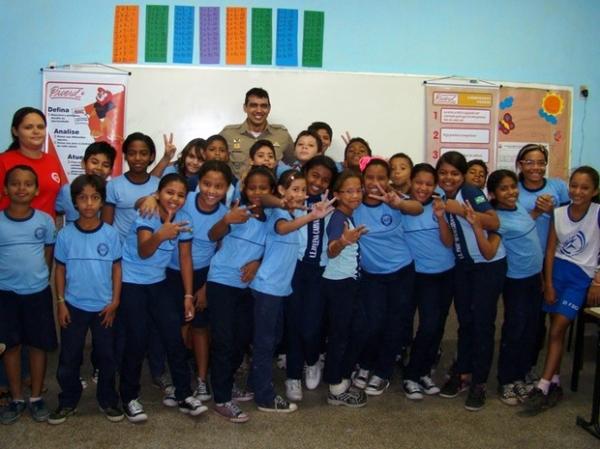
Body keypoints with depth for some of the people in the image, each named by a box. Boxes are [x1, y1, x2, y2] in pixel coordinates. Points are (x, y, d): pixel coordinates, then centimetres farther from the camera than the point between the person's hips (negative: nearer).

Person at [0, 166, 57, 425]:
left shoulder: (45, 221, -4)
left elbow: (49, 254, 5)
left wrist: (39, 278, 4)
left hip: (38, 292, 0)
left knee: (39, 344, 8)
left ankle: (36, 397, 23)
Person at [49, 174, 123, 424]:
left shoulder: (111, 234, -6)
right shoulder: (65, 235, -5)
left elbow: (117, 268, -2)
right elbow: (60, 269, 1)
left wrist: (115, 302, -5)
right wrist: (60, 302, -2)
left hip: (104, 307, 0)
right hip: (74, 306, 1)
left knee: (106, 356, 10)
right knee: (69, 357, 10)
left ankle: (108, 400, 27)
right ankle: (68, 401, 27)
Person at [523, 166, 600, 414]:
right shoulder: (558, 213, 2)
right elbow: (550, 250, 3)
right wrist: (548, 284, 0)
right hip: (557, 271, 3)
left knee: (557, 329, -10)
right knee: (556, 329, 4)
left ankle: (543, 387, -6)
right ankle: (555, 383, 14)